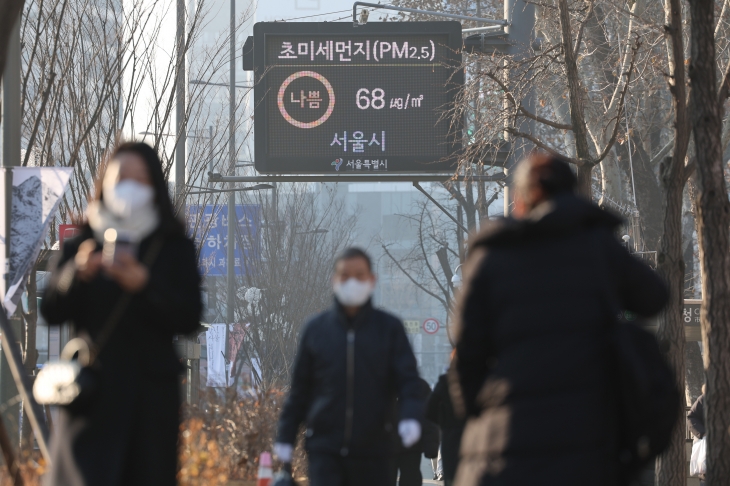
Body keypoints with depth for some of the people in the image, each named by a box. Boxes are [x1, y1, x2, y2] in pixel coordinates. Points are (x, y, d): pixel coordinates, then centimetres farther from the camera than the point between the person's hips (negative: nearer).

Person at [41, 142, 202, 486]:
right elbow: (51, 312, 2)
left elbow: (189, 320, -2)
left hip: (150, 396, 0)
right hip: (91, 392, 0)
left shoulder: (174, 249, 7)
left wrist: (143, 284, -17)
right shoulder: (81, 246, 9)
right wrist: (77, 274, -16)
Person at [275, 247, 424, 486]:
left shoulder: (389, 329, 3)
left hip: (373, 449, 0)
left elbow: (408, 379, -1)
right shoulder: (315, 329, 6)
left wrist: (410, 416, -19)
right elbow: (299, 388, 11)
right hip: (325, 449, 0)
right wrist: (285, 437, 8)